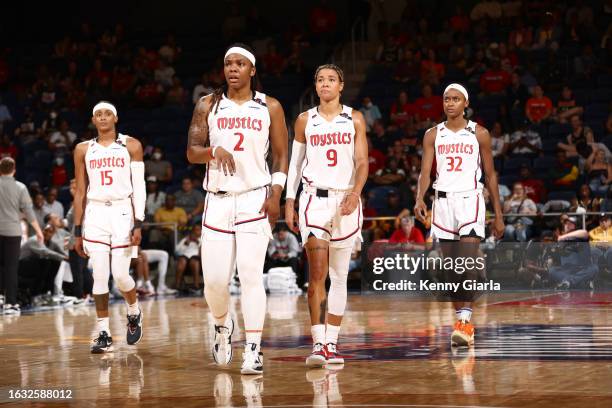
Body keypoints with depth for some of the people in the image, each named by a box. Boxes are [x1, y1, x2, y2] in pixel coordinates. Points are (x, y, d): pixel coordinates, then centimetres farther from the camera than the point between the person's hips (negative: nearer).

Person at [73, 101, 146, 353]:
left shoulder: (131, 146, 3)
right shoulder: (83, 150, 9)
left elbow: (139, 187, -1)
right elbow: (80, 192, 11)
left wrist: (138, 224, -11)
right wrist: (78, 231, 7)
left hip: (123, 212, -2)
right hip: (95, 214, 2)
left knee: (120, 275, -6)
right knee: (99, 276, -3)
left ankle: (134, 313, 24)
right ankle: (104, 334, 4)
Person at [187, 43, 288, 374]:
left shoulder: (269, 108, 5)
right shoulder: (208, 106, 7)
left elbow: (281, 155, 6)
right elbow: (192, 152, 1)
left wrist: (276, 193, -7)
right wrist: (214, 151, -20)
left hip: (255, 198, -2)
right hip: (217, 200, 2)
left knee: (251, 274, -13)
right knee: (214, 279, -1)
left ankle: (253, 351, -11)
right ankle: (222, 325, 31)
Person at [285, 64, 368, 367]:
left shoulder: (354, 119, 5)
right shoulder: (305, 120, 7)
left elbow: (362, 163, 0)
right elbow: (295, 163, 12)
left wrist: (355, 193, -18)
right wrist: (289, 202, 6)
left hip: (346, 201, 1)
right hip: (314, 199, -1)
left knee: (340, 276, 6)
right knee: (317, 272, -15)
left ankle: (331, 343, 14)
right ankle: (318, 344, -19)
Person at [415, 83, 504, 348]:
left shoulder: (479, 134, 3)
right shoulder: (433, 135, 8)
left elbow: (490, 175, 7)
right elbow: (425, 171, 0)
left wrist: (498, 215, 6)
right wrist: (420, 199, -20)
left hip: (470, 199, -3)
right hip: (443, 200, 3)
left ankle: (464, 322, -22)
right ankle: (462, 323, 14)